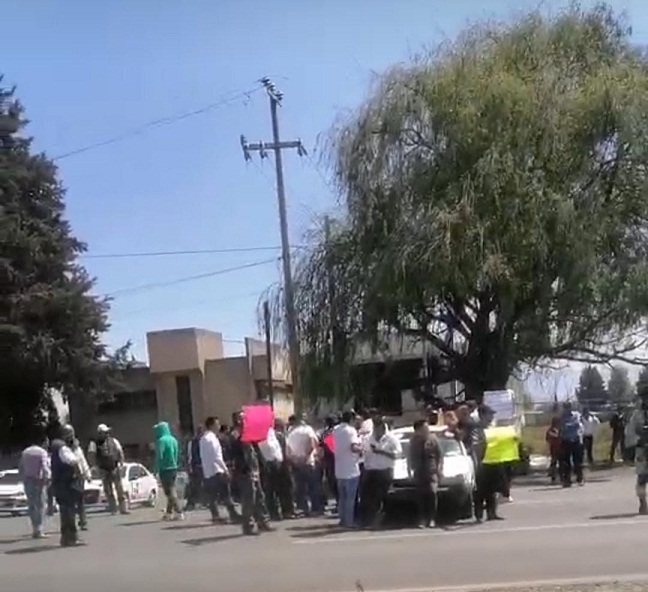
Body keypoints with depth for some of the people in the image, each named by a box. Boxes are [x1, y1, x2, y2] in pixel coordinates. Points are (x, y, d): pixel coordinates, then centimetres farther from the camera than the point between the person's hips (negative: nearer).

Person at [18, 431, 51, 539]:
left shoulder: (25, 452, 11)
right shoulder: (42, 452, -7)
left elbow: (21, 468, 12)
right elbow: (45, 467, -17)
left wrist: (23, 479, 16)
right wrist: (47, 478, -9)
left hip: (27, 481, 6)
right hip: (38, 481, -6)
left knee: (31, 505, 13)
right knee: (41, 505, 0)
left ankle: (35, 529, 15)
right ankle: (38, 530, -5)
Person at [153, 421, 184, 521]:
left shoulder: (161, 441, -14)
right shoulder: (173, 440, 9)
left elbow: (159, 456, -16)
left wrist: (157, 469, -9)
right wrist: (174, 464, 16)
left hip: (165, 469, -8)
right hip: (174, 468, 8)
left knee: (170, 491, -5)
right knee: (171, 491, 16)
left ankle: (179, 513, -10)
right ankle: (169, 512, 25)